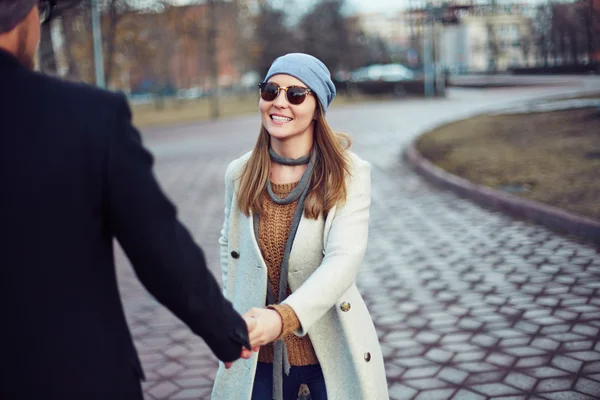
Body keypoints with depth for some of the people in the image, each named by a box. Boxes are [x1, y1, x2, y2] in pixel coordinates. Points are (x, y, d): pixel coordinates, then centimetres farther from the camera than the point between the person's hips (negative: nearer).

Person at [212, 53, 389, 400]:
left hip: (332, 353, -2)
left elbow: (344, 260, -24)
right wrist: (234, 316, 8)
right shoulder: (239, 174, -2)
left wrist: (283, 317, -37)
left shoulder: (349, 174, -13)